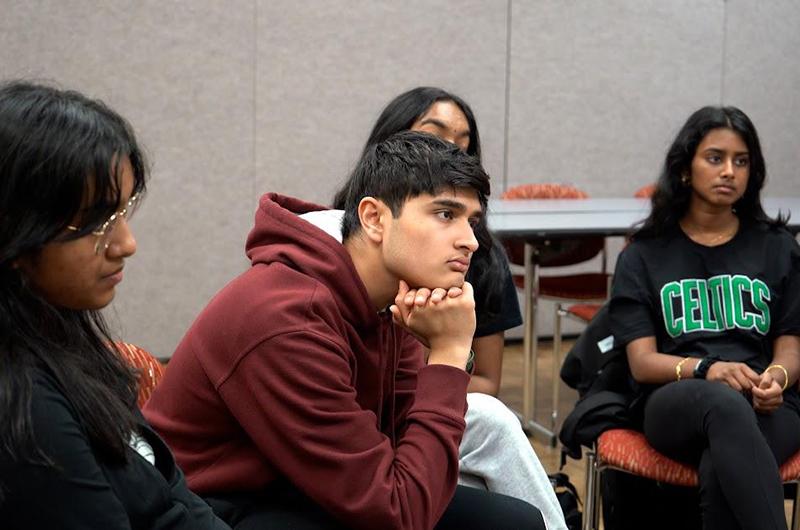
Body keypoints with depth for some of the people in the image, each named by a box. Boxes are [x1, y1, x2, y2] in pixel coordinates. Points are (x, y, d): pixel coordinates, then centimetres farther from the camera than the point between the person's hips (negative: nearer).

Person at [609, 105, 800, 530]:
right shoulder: (643, 256, 12)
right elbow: (642, 361, 3)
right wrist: (705, 369, -19)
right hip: (677, 403, -1)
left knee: (719, 472, -37)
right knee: (724, 403, -40)